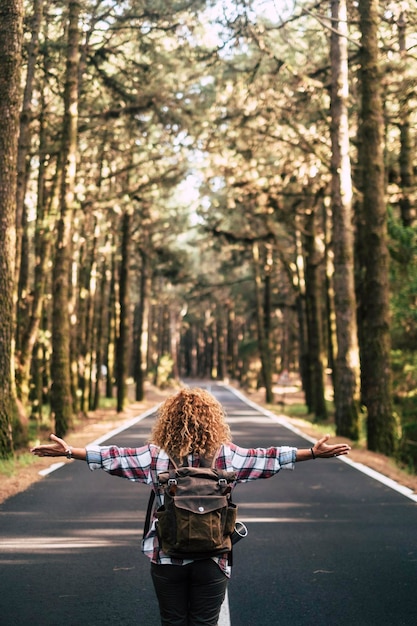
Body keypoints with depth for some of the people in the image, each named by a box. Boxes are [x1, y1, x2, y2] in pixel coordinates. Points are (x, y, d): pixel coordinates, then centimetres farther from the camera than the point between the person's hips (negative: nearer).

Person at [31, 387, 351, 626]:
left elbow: (114, 457, -6)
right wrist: (315, 452, 3)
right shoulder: (226, 456, -6)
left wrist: (68, 451, 1)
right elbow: (268, 458, -3)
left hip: (167, 557, 0)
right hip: (212, 558, 0)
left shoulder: (156, 456, -6)